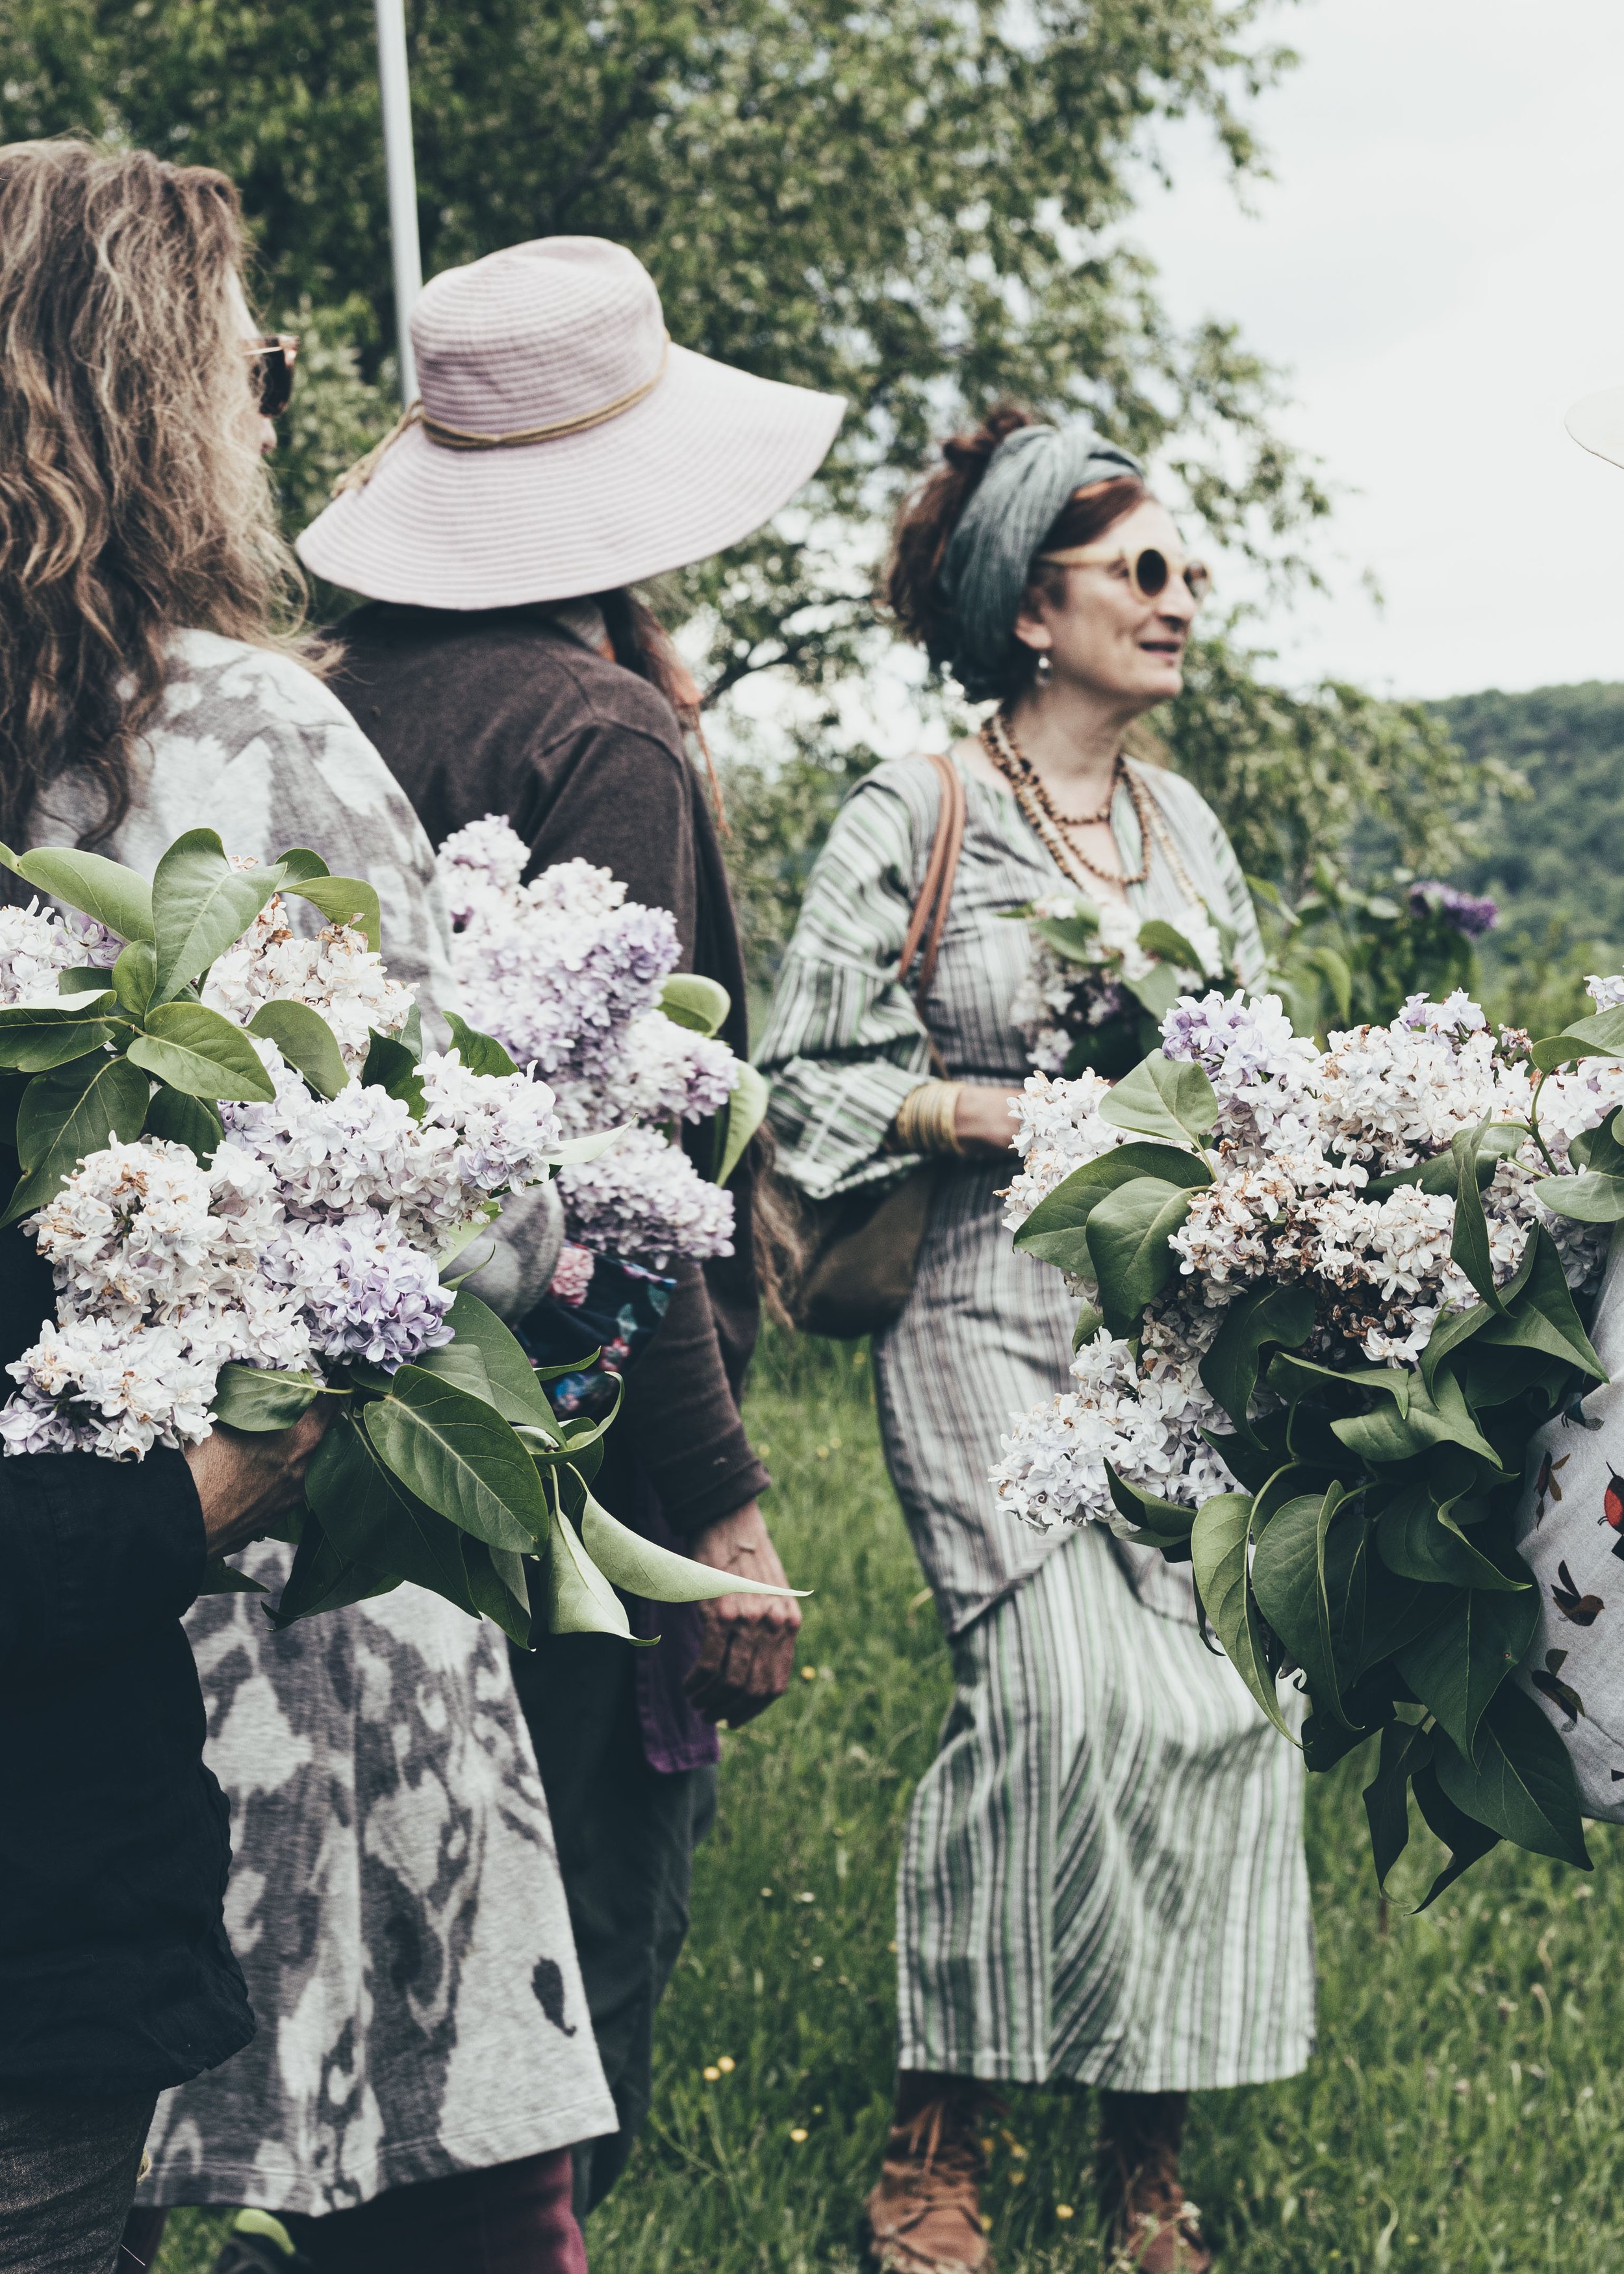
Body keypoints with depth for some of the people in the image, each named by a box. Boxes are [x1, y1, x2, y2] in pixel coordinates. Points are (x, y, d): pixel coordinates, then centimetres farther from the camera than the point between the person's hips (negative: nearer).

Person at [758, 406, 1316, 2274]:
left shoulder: (1182, 824, 16)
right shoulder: (909, 819, -1)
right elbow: (807, 1081, -2)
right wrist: (997, 1110, -13)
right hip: (990, 1314, -5)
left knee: (1222, 1699, -6)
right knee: (1065, 1694, -21)